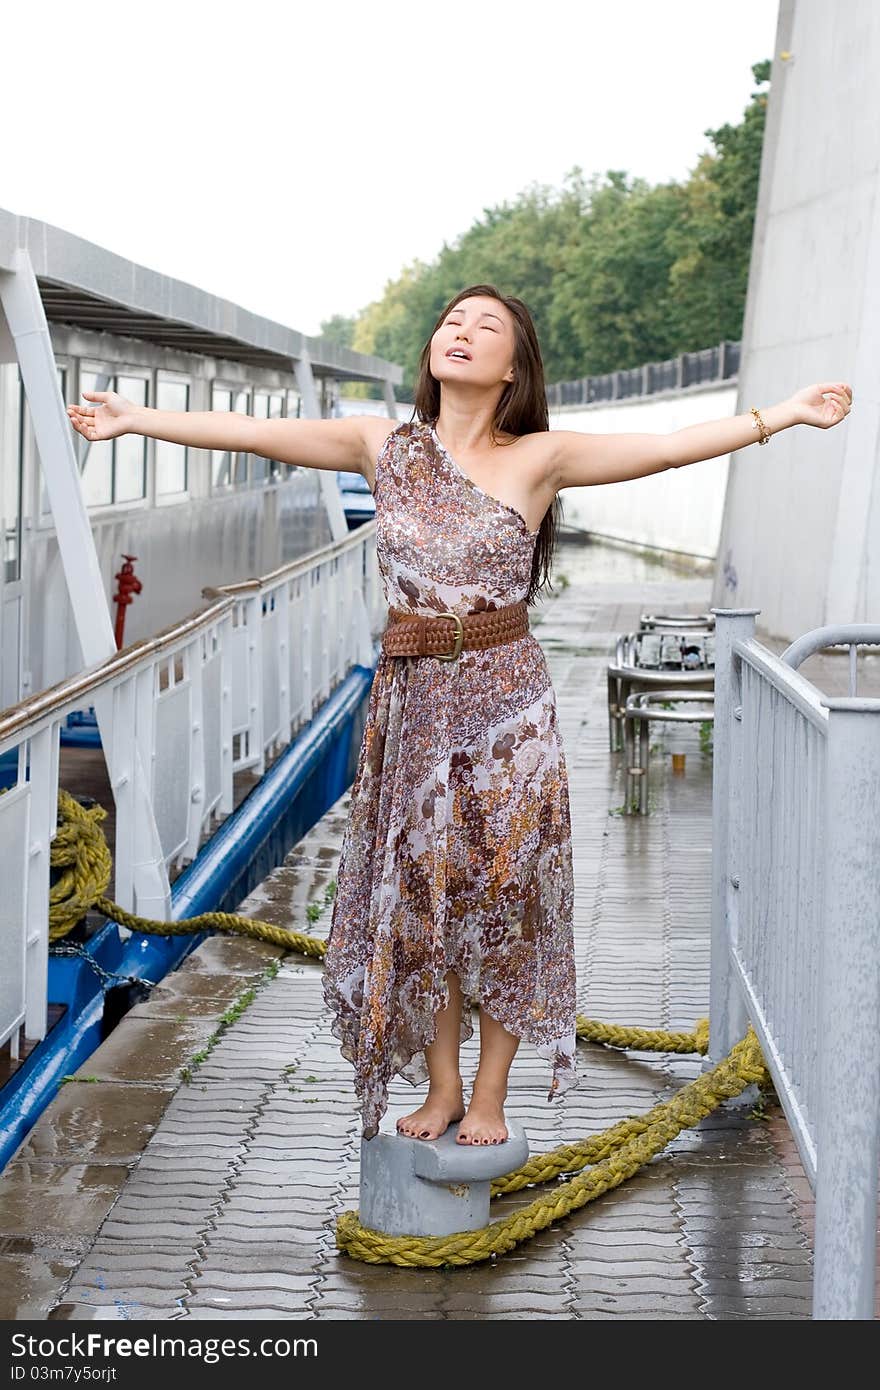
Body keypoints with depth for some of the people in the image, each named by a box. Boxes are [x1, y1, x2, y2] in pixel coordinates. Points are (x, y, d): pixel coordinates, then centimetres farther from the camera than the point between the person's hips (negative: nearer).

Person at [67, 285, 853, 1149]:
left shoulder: (538, 458, -2)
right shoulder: (383, 446, 3)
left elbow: (670, 446, -8)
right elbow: (248, 431, 3)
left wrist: (784, 413, -14)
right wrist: (132, 420, 1)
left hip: (504, 698, -2)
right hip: (411, 695, 2)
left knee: (502, 890, 4)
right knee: (420, 892, 8)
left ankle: (488, 1098, 18)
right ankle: (440, 1088, 22)